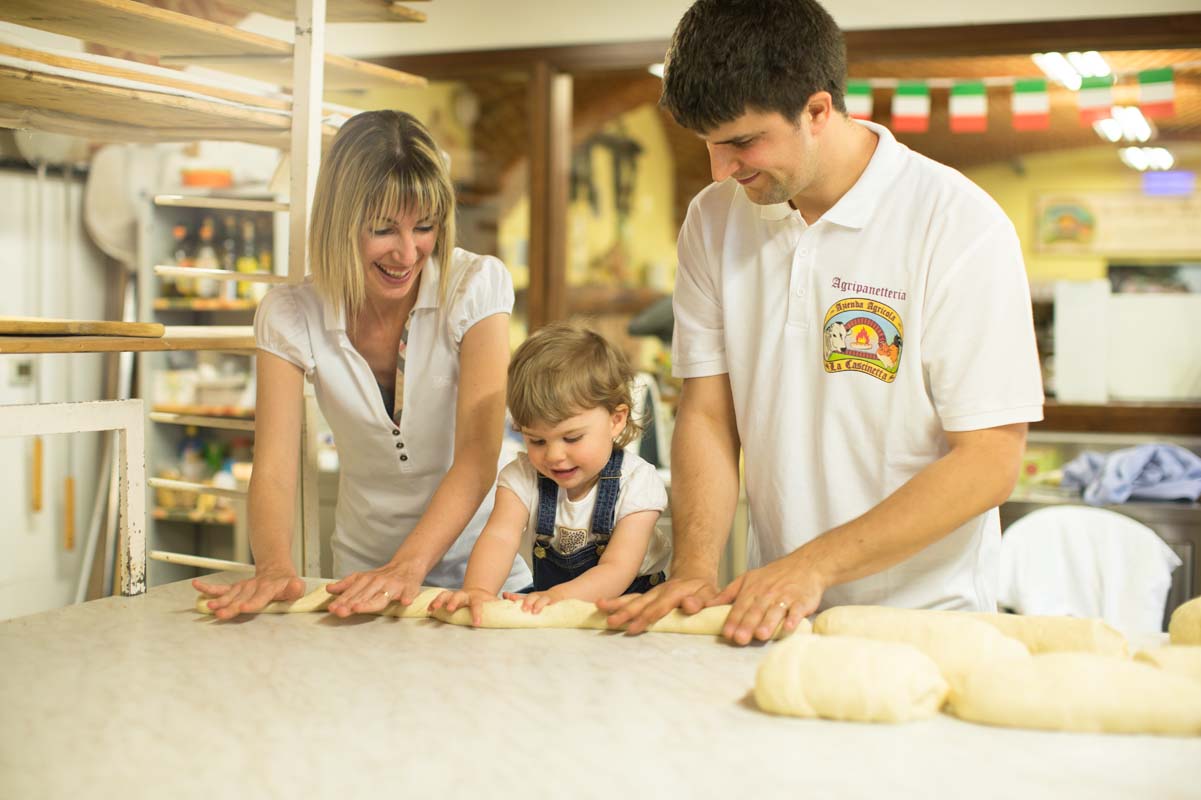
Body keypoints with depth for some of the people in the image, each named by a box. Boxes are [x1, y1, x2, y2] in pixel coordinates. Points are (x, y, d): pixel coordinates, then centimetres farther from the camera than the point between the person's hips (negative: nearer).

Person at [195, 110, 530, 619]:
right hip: (364, 575, 2)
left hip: (484, 574, -1)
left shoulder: (477, 286, -11)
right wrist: (275, 567, -32)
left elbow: (478, 457, -18)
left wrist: (408, 566, -32)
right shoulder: (289, 317, -5)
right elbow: (273, 468, -12)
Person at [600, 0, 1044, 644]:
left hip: (919, 616, -4)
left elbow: (989, 462, -12)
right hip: (771, 612, 4)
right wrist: (695, 569, -8)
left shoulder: (960, 226, -10)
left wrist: (815, 565, -16)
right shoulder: (714, 220, 6)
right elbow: (707, 413, 7)